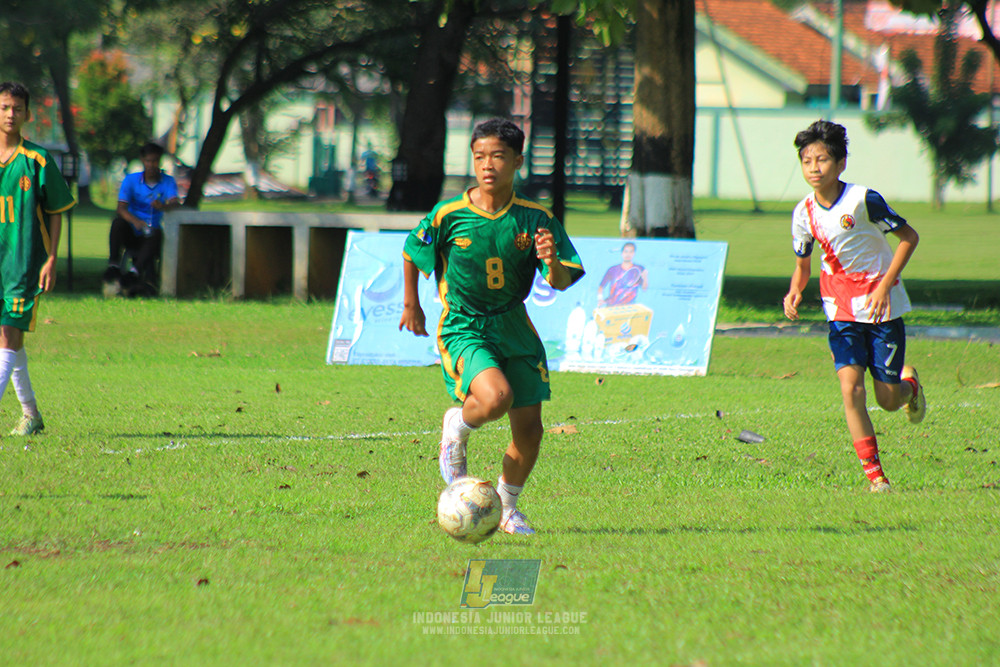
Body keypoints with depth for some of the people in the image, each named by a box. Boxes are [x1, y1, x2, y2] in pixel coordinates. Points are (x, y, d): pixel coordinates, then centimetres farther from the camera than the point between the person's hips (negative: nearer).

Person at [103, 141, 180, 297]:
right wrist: (135, 221, -34)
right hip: (131, 235, 0)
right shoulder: (131, 180, 2)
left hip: (148, 237, 0)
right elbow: (121, 208, -12)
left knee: (156, 233, -35)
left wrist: (163, 206, -42)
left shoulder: (168, 182, 4)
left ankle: (134, 272, -47)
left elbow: (175, 202, -16)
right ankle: (114, 265, -32)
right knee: (118, 221, -30)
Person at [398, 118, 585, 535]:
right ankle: (456, 429, 5)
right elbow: (411, 252, 7)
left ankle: (506, 507, 28)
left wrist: (552, 261, -28)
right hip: (463, 329, -3)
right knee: (496, 398, -30)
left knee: (529, 430, 2)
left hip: (513, 328, 3)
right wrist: (411, 305, 11)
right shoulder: (449, 215, -11)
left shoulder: (535, 219, -6)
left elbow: (561, 283, -6)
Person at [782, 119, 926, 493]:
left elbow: (909, 237, -8)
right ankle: (874, 474, -10)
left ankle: (909, 385, 41)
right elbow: (802, 265, 13)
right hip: (842, 311, 3)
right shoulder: (804, 214, -2)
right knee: (850, 386, -17)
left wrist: (885, 284, -17)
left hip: (883, 307, -3)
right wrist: (794, 291, -10)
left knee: (887, 399, 1)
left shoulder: (863, 200, -16)